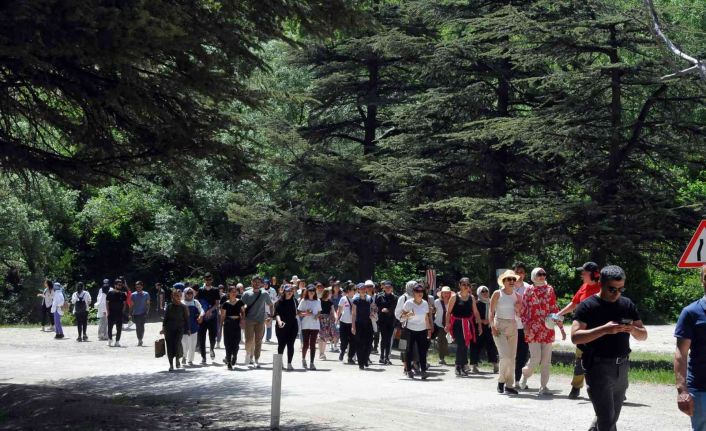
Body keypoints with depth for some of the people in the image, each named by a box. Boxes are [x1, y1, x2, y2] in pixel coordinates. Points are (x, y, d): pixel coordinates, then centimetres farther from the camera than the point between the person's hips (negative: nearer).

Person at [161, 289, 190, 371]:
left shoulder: (183, 307, 3)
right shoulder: (169, 306, 7)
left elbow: (186, 319, 6)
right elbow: (165, 318, 10)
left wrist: (188, 329, 2)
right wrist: (163, 328, 4)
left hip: (179, 329, -2)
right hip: (169, 329, 2)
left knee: (177, 344, -18)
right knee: (170, 346, 0)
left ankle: (177, 359, 11)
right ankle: (171, 364, 10)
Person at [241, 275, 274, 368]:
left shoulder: (264, 294, 6)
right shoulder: (246, 294, 2)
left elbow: (271, 305, 17)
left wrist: (271, 316, 9)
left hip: (260, 321, 1)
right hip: (249, 321, -1)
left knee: (258, 341, 2)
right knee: (249, 340, -10)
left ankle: (256, 360, 10)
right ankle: (248, 353, 18)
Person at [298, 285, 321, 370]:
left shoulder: (318, 301, 9)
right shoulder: (303, 301, 2)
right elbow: (299, 313, 2)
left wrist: (317, 316, -5)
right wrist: (305, 313, -16)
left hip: (315, 325, 2)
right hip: (305, 325, -2)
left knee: (313, 344, -1)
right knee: (306, 344, -2)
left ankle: (311, 363, 1)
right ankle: (303, 359, 24)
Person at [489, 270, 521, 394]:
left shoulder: (516, 296, 10)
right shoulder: (497, 294, -2)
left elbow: (519, 315, 17)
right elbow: (491, 312, -4)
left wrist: (518, 309, -4)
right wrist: (493, 327, -14)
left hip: (513, 327, 5)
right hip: (499, 326, -5)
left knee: (512, 357, 4)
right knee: (505, 356, -16)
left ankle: (509, 385, 10)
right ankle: (501, 382, 2)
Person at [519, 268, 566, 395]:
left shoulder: (549, 290, 11)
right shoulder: (529, 290, 3)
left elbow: (554, 309, 12)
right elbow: (523, 309, 3)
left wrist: (561, 328, 9)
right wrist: (525, 327, -7)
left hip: (547, 328, 3)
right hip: (533, 328, -3)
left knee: (546, 360, 1)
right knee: (535, 358, -10)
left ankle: (543, 386, 8)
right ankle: (525, 374, 19)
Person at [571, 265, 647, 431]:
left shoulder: (627, 305, 9)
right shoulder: (588, 306, -7)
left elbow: (643, 335, 11)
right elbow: (575, 337, -17)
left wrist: (633, 329, -12)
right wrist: (605, 329, -27)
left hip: (622, 367, 6)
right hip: (598, 367, -6)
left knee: (612, 418, 17)